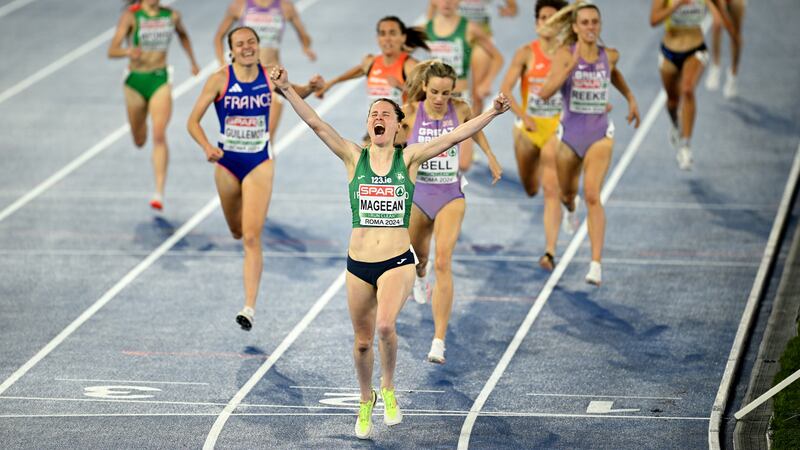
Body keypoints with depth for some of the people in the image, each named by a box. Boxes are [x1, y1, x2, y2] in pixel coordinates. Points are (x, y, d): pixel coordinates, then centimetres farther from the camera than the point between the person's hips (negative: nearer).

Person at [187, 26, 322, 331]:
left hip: (259, 163, -1)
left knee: (252, 237, -13)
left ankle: (249, 307, -16)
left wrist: (311, 88, -7)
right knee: (237, 232, 19)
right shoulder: (220, 80, -11)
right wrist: (207, 147, -29)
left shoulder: (269, 77, -6)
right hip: (227, 162, 1)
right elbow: (193, 121, -11)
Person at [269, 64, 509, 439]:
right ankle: (366, 401, 36)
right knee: (362, 342, 10)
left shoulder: (408, 158, 1)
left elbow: (454, 137, -8)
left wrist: (491, 113, -18)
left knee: (385, 326, -26)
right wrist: (287, 90, -17)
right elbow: (315, 123, -6)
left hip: (398, 262, -2)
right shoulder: (355, 157, 2)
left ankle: (388, 389, 0)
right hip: (359, 264, 2)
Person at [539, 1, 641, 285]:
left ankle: (596, 265, -22)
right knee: (567, 192, 22)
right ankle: (569, 207, 64)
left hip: (600, 134, 0)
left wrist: (630, 98, 18)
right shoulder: (565, 54, -12)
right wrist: (571, 66, -32)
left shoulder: (609, 56, -3)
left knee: (592, 196, -17)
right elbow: (544, 93, -25)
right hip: (570, 132, 0)